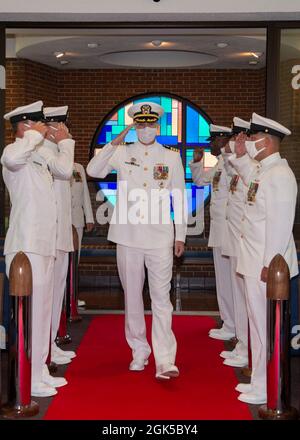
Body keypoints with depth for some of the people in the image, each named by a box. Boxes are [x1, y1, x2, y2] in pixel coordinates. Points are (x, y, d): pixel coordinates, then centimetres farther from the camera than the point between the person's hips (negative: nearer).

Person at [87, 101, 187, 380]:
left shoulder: (172, 157, 6)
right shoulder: (122, 153, 7)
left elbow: (179, 198, 9)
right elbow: (93, 171, -8)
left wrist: (180, 236, 6)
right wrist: (113, 143, -16)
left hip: (160, 237, -1)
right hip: (128, 236, 2)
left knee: (161, 299, -5)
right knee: (132, 296, 10)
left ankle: (165, 361, -6)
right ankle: (139, 351, 25)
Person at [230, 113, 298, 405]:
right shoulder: (265, 171, 13)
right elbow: (252, 184, 38)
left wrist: (270, 265, -21)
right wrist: (240, 157, 27)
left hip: (266, 265, -10)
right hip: (254, 260, 10)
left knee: (264, 325, -1)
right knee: (259, 323, 16)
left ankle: (265, 390, 11)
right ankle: (260, 381, 28)